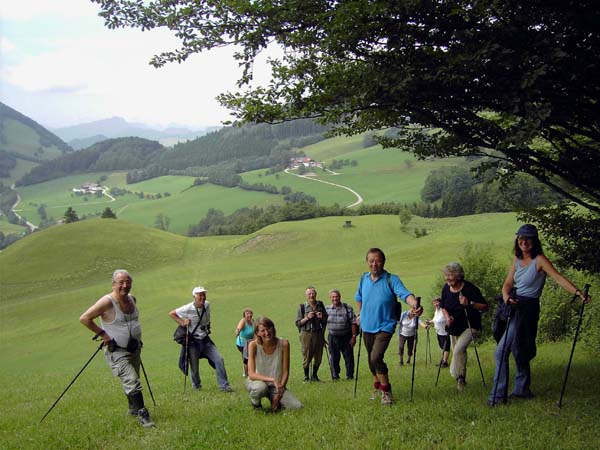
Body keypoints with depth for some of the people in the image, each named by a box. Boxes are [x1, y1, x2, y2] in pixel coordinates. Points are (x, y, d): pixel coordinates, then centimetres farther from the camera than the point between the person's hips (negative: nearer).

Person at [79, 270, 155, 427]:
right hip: (117, 352, -7)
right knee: (132, 383, -17)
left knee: (132, 381, 20)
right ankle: (143, 415, -13)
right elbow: (84, 318, -20)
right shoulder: (107, 302, -21)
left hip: (134, 349, 7)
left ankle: (133, 408, 38)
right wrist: (103, 334, -17)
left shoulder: (132, 299, 2)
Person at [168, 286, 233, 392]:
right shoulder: (187, 309, -15)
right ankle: (196, 386, 32)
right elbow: (171, 313, -3)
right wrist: (182, 323, -11)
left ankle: (224, 385, -1)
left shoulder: (207, 305, -1)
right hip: (193, 341, -4)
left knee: (219, 359, -7)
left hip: (205, 339, 4)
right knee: (194, 365, 5)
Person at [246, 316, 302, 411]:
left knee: (297, 406, -19)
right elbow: (251, 374, -23)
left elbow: (285, 372, -8)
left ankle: (275, 402, 12)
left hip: (276, 385, 2)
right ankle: (255, 403, -3)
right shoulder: (253, 345, -18)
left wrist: (279, 395, -16)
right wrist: (272, 379, -36)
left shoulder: (283, 344, -14)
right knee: (261, 387, -39)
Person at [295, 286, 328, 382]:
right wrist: (307, 318, -16)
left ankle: (314, 375, 23)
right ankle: (306, 377, 12)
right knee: (307, 357, -2)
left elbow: (326, 319, 17)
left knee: (318, 357, 7)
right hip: (307, 334, -3)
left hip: (318, 333, 4)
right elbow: (298, 323, -4)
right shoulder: (302, 307, -3)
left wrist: (322, 317, -4)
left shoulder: (320, 304, 7)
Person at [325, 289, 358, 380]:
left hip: (346, 337, -2)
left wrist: (354, 336, -10)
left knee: (349, 357, 5)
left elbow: (353, 323, -6)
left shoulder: (347, 308, -6)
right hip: (332, 337, 2)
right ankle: (335, 376, 21)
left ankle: (350, 375, 18)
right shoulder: (327, 309, 2)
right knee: (334, 358, 9)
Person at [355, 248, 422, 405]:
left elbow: (404, 293, -32)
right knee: (371, 359, 17)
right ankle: (377, 387, 39)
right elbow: (359, 297, 22)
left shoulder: (391, 279, -15)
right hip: (367, 327, 6)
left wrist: (414, 303, -50)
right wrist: (359, 314, 18)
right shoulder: (364, 278, 2)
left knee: (376, 357, -20)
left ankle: (386, 391, -4)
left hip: (384, 326, -6)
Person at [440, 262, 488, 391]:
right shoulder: (446, 289, -3)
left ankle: (459, 376, -7)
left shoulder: (470, 288, -19)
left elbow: (485, 307, -18)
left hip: (470, 327, -6)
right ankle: (461, 378, 35)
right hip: (454, 328, 6)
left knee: (458, 350, -24)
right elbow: (443, 307, 13)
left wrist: (469, 304, -32)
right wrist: (447, 317, -8)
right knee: (458, 352, 15)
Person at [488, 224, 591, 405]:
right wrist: (506, 297, -17)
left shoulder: (539, 260, -11)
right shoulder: (517, 260, 9)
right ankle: (522, 389, 29)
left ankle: (498, 395, -4)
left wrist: (579, 293, -32)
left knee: (501, 352, -10)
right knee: (516, 351, 17)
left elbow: (559, 278, -20)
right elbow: (507, 284, 5)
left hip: (527, 308, -7)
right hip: (515, 307, 8)